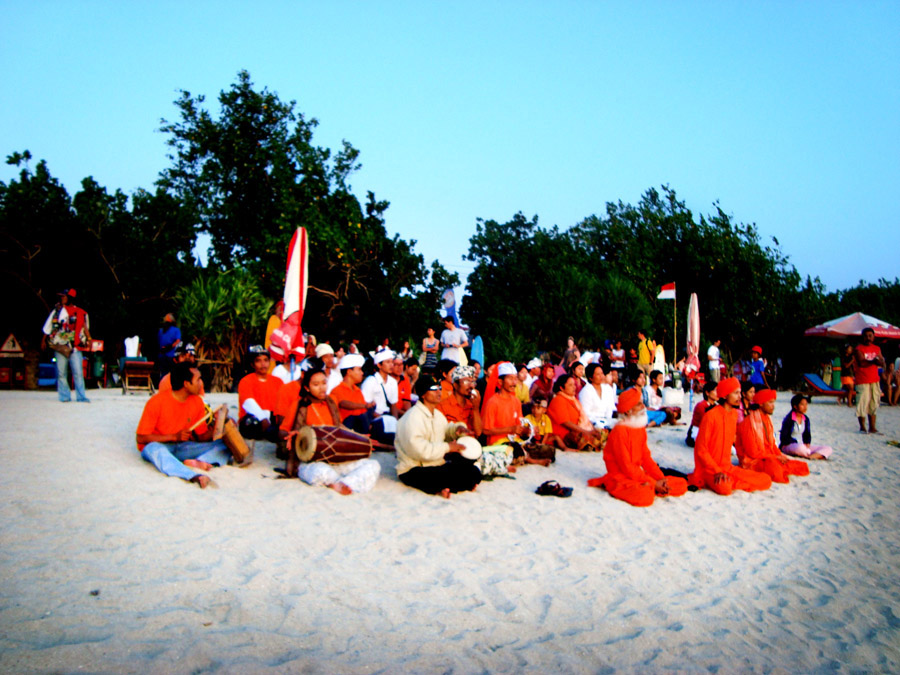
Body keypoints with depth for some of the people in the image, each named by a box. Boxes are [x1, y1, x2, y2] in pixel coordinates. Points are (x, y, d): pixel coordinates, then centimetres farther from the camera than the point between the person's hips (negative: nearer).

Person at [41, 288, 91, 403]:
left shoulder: (81, 313, 6)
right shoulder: (58, 310, 9)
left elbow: (85, 327, 15)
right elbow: (48, 326, 16)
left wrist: (89, 339, 6)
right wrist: (44, 340, 16)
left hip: (75, 347, -1)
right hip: (60, 346, 1)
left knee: (78, 373, -6)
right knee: (61, 373, 3)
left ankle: (81, 396, -2)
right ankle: (64, 396, 9)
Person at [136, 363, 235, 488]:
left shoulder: (197, 402, 1)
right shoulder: (157, 401, -13)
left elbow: (202, 436, 7)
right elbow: (140, 438, -12)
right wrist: (175, 437, -20)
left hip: (183, 448, 5)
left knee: (224, 445, -12)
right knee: (154, 449, -41)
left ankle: (198, 462, -41)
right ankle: (194, 475, -61)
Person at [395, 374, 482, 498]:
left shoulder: (437, 414, 16)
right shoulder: (412, 418, -15)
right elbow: (419, 450, -25)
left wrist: (457, 428, 8)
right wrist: (447, 447, -18)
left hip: (438, 464, 9)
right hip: (414, 471, -9)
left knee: (475, 473, -12)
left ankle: (439, 488, -10)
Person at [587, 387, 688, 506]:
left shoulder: (640, 428, 10)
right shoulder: (619, 431, -17)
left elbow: (646, 458, 10)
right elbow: (626, 466, -19)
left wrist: (660, 479, -5)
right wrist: (653, 483, -18)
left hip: (638, 474, 8)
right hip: (621, 477, -8)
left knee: (682, 484, 2)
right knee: (645, 497, -37)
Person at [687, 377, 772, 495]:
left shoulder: (734, 414, 10)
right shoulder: (711, 415, -12)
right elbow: (701, 449, -12)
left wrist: (726, 467, 7)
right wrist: (717, 471, -17)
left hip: (727, 467, 8)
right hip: (709, 469, -8)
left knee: (766, 481, -5)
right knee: (725, 488, -36)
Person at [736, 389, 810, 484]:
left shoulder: (767, 419, 10)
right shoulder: (749, 423, -16)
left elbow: (772, 443, 16)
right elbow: (752, 453, -16)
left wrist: (780, 455, -3)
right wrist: (775, 457, -12)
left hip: (769, 458, 8)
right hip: (753, 461, -8)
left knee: (803, 467, -4)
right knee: (773, 465, -39)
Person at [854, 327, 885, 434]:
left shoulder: (877, 349, 13)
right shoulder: (858, 349, -4)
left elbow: (883, 364, 4)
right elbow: (862, 363, -18)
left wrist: (878, 361, -16)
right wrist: (874, 361, -14)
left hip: (875, 380, 5)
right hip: (862, 381, -5)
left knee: (874, 404, 6)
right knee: (863, 403, -6)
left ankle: (872, 428, 12)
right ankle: (862, 427, 5)